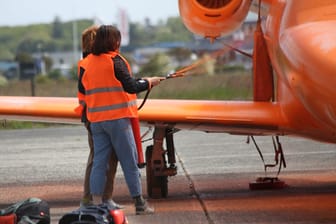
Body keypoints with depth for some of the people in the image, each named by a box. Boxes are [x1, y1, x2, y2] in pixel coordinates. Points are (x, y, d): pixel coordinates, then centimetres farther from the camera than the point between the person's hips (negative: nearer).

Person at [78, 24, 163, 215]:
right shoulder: (115, 61, -11)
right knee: (130, 162, 3)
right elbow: (130, 87, -15)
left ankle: (96, 204, 1)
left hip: (96, 119, 5)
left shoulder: (89, 62, 6)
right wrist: (149, 82, 0)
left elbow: (82, 88, 14)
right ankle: (140, 203, 8)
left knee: (99, 162, 6)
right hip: (117, 118, -5)